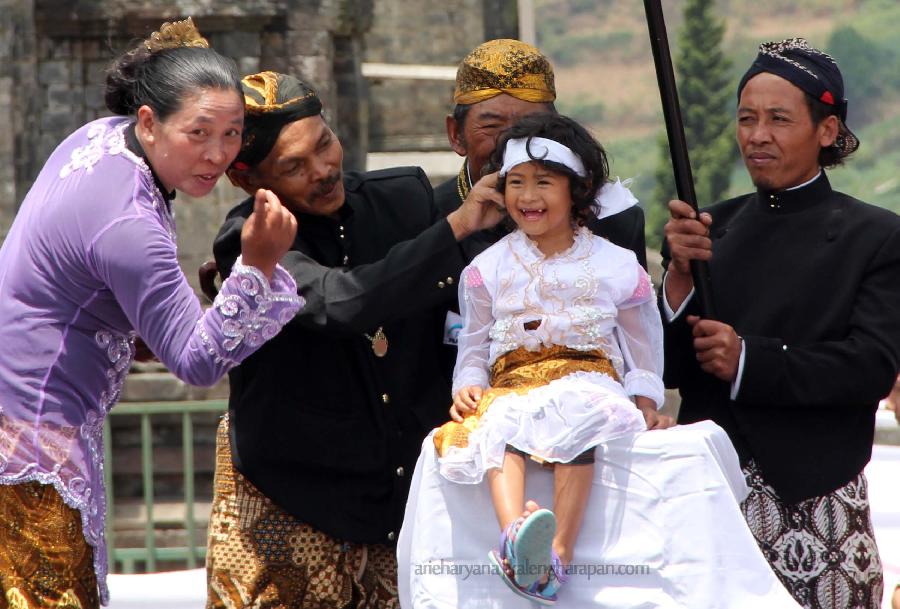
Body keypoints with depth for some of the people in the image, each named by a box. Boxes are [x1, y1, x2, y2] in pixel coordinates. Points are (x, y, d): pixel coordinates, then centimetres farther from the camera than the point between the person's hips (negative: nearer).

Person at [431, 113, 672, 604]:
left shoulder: (615, 266, 12)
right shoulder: (489, 269, 17)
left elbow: (642, 345, 18)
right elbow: (473, 346, 19)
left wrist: (646, 404, 3)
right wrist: (467, 386, -2)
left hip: (587, 379, -1)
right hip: (511, 385, 1)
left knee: (578, 420, -39)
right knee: (499, 423, -36)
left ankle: (559, 551, -50)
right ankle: (514, 536, -60)